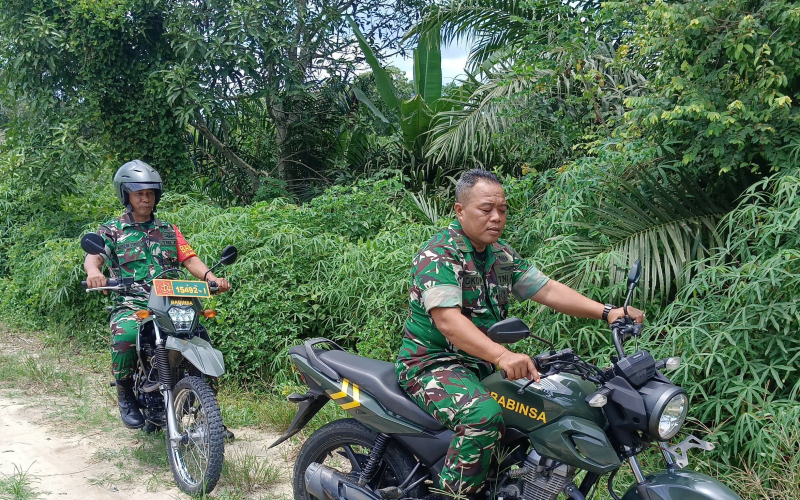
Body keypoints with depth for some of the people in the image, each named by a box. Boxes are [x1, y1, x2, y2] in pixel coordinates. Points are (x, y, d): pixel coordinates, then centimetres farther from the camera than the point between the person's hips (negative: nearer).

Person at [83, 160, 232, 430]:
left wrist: (212, 278, -13)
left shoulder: (168, 230, 21)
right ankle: (126, 395, -8)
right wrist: (94, 272, -32)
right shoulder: (112, 230, 12)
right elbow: (93, 256, -7)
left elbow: (189, 258, 8)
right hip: (130, 304, -3)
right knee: (125, 337, -35)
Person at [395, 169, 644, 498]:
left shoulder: (501, 254, 11)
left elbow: (547, 289, 7)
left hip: (482, 362, 9)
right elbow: (447, 319, -31)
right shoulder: (438, 255, -17)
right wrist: (502, 356, -45)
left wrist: (606, 312, -6)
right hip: (432, 363, -9)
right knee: (483, 414, -35)